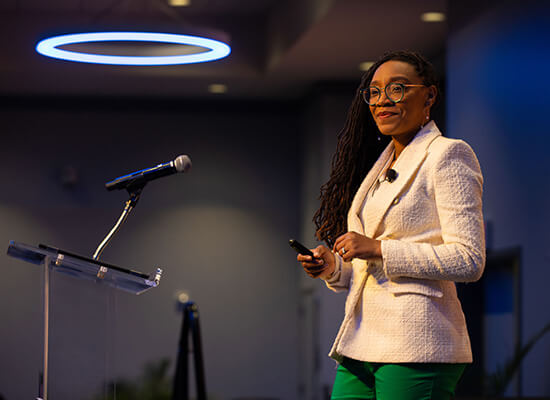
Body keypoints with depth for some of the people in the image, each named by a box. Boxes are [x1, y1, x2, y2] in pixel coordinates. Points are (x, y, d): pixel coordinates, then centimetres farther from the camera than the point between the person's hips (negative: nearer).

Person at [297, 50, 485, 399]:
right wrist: (333, 267, 4)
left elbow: (468, 260, -12)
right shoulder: (380, 165, 21)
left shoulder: (447, 155, -2)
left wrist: (379, 250, -13)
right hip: (360, 344, 7)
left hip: (416, 345, -7)